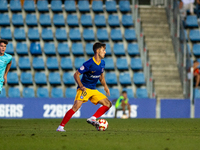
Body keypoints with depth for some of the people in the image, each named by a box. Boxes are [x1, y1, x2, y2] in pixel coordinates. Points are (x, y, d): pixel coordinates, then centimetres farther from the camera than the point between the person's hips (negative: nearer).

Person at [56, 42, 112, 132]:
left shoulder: (102, 63, 5)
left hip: (94, 90, 8)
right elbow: (76, 74, -15)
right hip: (84, 89, -8)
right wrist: (81, 86, -25)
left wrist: (105, 86, 13)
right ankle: (61, 126, -20)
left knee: (108, 104, 0)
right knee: (76, 106, -23)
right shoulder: (89, 64, -18)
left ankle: (92, 119, -6)